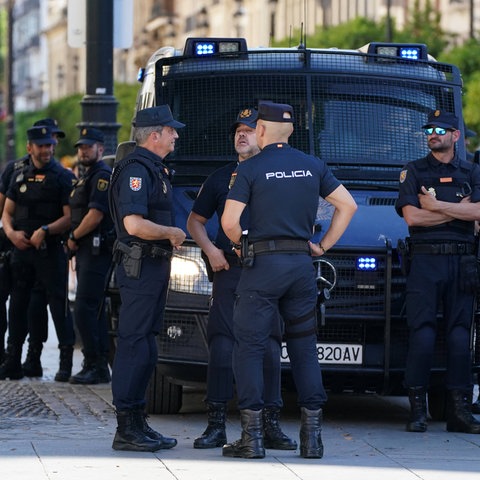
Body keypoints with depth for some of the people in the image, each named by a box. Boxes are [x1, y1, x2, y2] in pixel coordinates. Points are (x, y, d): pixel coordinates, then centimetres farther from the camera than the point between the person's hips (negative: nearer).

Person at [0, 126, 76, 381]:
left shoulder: (63, 176, -2)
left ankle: (67, 361, -1)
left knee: (58, 303, -5)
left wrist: (46, 231, -20)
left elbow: (70, 217, -7)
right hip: (21, 249, 5)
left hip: (50, 249, -5)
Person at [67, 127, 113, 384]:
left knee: (84, 310, -14)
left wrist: (73, 237, -9)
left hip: (96, 249, -11)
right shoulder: (85, 177, 22)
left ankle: (95, 366, -13)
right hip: (86, 251, 11)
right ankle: (99, 366, 15)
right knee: (94, 310, 11)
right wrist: (74, 241, 9)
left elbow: (95, 215, -20)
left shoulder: (102, 176, -11)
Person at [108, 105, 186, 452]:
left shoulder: (154, 169, 18)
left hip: (154, 265, 11)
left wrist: (169, 240, 17)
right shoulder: (136, 169, -15)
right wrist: (171, 233, -13)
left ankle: (138, 424, 17)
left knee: (146, 348, 12)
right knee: (134, 345, -9)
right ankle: (127, 429, -8)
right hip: (139, 266, -11)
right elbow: (134, 224, -26)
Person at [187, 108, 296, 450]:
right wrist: (210, 250, 3)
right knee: (222, 345, -5)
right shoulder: (222, 178, 14)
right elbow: (195, 220, 20)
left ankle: (271, 425, 4)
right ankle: (216, 425, -2)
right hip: (229, 270, 1)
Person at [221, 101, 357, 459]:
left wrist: (241, 245, 9)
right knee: (304, 348, 10)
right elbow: (348, 205, 9)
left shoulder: (251, 169, -4)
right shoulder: (313, 166, 9)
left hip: (262, 266, -4)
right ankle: (312, 435, 6)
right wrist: (324, 245, 13)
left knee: (249, 346, 0)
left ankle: (252, 436, -5)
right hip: (303, 265, 4)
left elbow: (229, 221, -10)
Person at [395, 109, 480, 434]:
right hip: (426, 258, -2)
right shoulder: (414, 172, 10)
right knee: (423, 334, -7)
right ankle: (418, 408, -5)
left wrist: (436, 205, -6)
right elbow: (411, 216, -5)